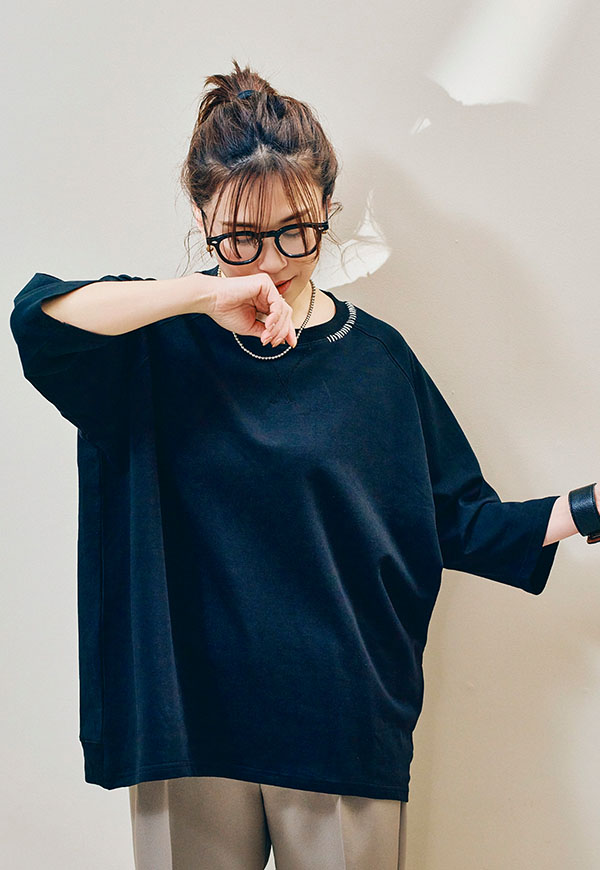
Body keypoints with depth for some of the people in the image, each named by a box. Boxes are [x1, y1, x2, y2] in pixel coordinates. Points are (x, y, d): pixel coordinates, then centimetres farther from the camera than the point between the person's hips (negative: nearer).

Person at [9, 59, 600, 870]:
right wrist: (209, 293, -25)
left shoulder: (376, 356, 2)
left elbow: (460, 521, 6)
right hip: (190, 721, 0)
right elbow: (39, 317, -22)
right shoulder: (158, 340, -2)